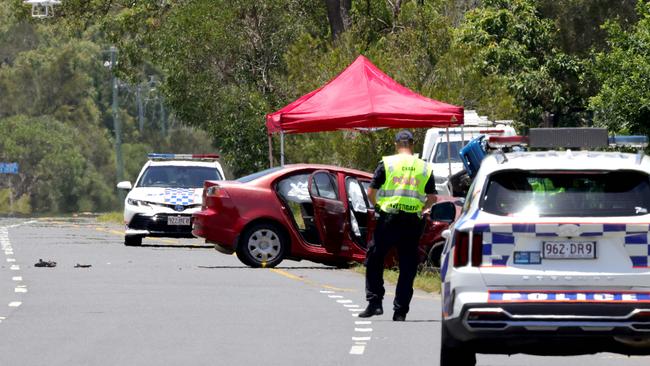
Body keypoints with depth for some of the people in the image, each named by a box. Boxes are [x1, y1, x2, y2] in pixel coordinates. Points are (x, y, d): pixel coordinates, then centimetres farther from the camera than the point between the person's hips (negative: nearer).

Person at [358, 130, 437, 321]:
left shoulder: (386, 163, 1)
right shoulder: (425, 168, 8)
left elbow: (371, 193, -1)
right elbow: (432, 199, 7)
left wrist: (377, 206, 18)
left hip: (388, 219, -2)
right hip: (413, 222, 2)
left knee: (374, 260, 11)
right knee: (407, 267, 7)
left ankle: (374, 302, 2)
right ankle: (400, 311, 4)